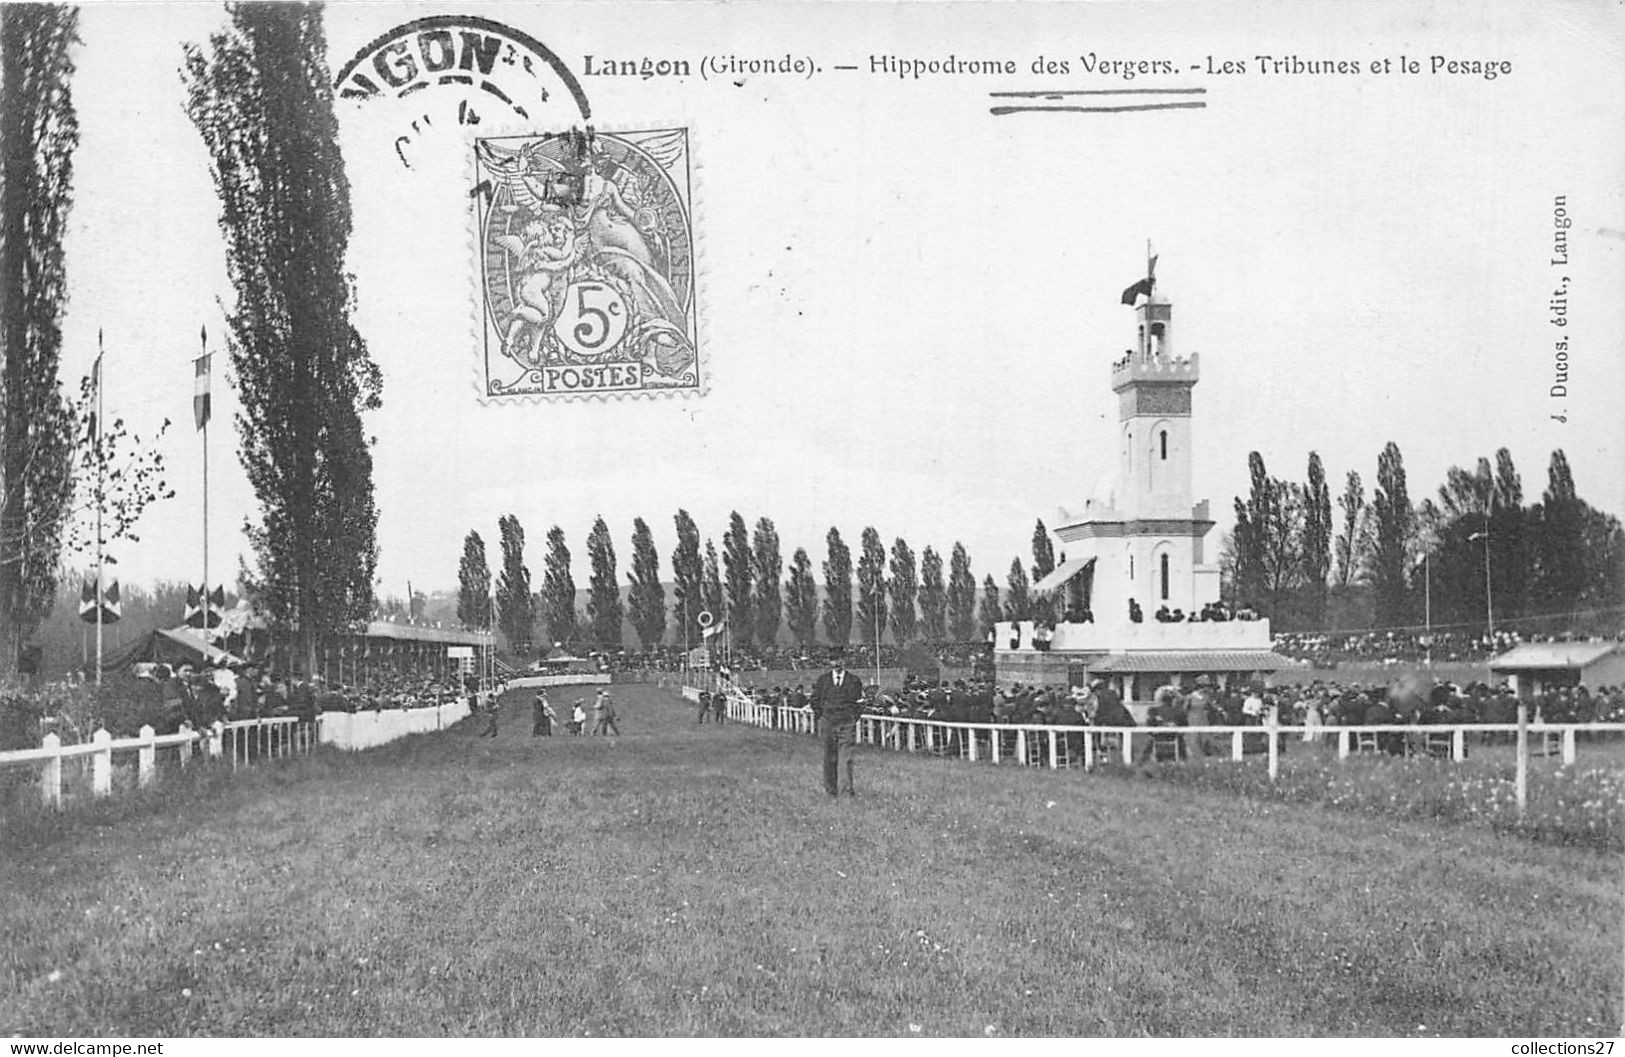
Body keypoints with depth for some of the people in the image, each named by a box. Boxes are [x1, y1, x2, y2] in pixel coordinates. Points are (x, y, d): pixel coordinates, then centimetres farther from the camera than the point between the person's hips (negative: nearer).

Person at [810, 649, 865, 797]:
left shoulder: (853, 681, 4)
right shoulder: (823, 680, 6)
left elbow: (859, 702, 11)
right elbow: (815, 699, 13)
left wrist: (854, 717, 4)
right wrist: (819, 715, 6)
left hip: (846, 723, -1)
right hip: (827, 722, 1)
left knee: (845, 755, -9)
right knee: (829, 756, 5)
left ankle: (846, 787, -10)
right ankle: (830, 788, 12)